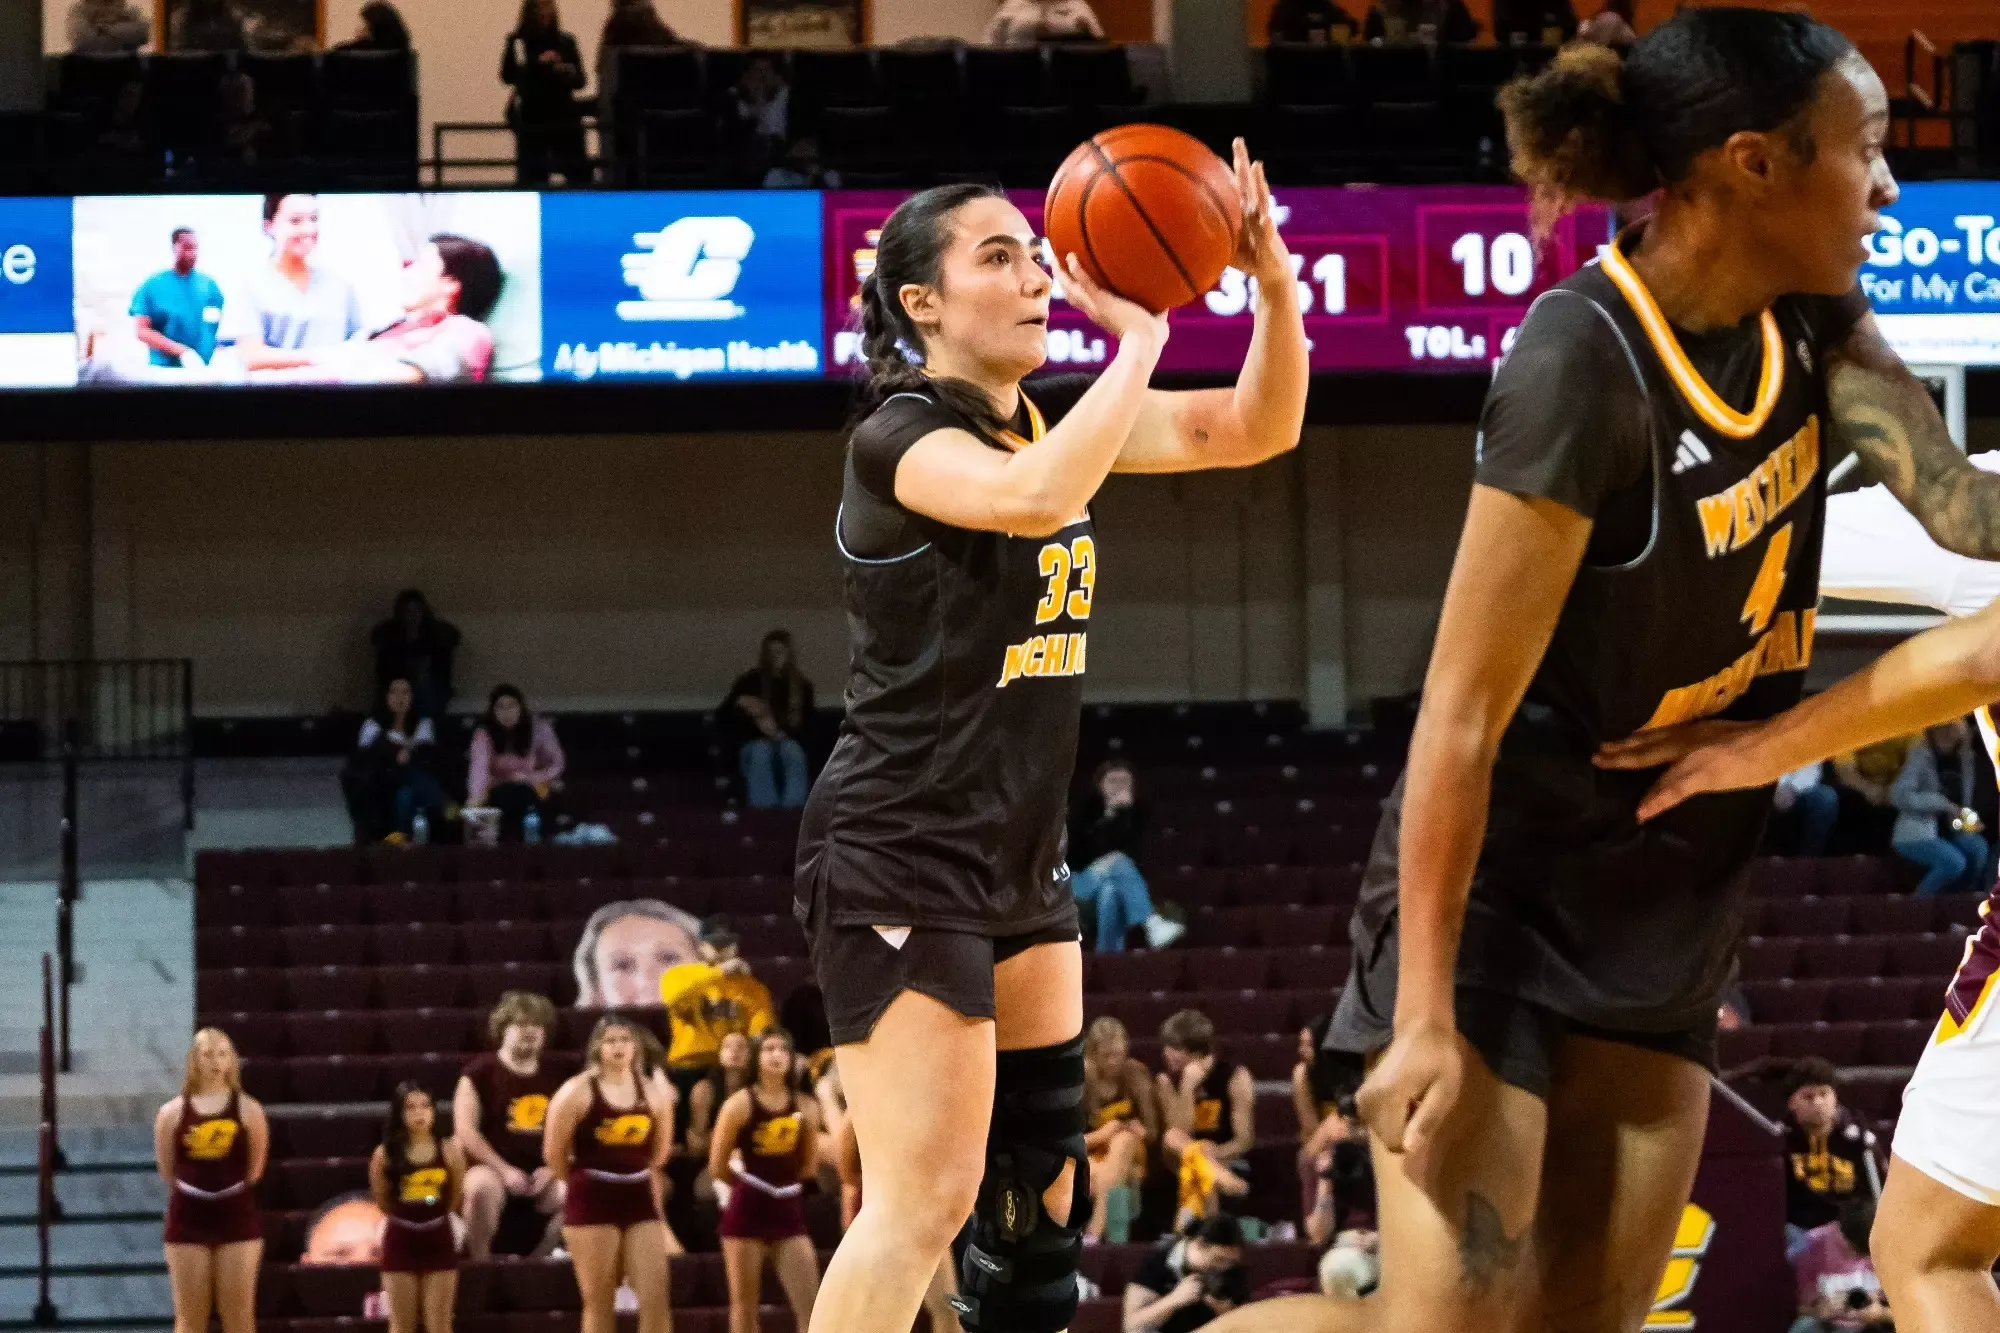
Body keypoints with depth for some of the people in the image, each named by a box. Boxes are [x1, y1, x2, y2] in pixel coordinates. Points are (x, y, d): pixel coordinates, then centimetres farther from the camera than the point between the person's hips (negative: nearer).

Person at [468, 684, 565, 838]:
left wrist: (534, 778, -18)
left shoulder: (539, 728, -10)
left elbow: (557, 764, 1)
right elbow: (479, 763, -31)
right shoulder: (484, 732, -13)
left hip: (530, 789, 0)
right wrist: (476, 795, -50)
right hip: (499, 790, 0)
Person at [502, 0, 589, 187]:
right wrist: (538, 63, -20)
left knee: (579, 171, -2)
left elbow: (579, 80, 8)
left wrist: (567, 72, -14)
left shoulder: (565, 42, 8)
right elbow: (507, 75, -10)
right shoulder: (518, 42, 1)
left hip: (564, 115, 2)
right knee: (531, 172, -5)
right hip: (532, 118, -2)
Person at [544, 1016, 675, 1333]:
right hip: (592, 1203, -4)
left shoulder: (653, 1093, 6)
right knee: (599, 1304, 0)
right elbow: (553, 1153, -4)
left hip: (640, 1200, 4)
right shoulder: (577, 1092, -8)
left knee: (656, 1298, -3)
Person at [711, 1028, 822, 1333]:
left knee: (811, 1305, -5)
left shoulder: (805, 1108, 4)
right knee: (745, 1306, 3)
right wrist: (750, 1187, 9)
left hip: (788, 1210, 3)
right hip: (747, 1210, -3)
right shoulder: (740, 1104, -7)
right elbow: (717, 1167, -3)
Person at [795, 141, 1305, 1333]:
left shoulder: (1049, 416, 9)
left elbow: (1258, 430, 7)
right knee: (924, 1198, -16)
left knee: (1046, 1189, 12)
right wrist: (1144, 334, -29)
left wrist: (1272, 276, -10)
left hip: (1019, 859, 9)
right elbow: (1034, 495, -36)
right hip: (901, 861, -9)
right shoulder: (901, 438, -15)